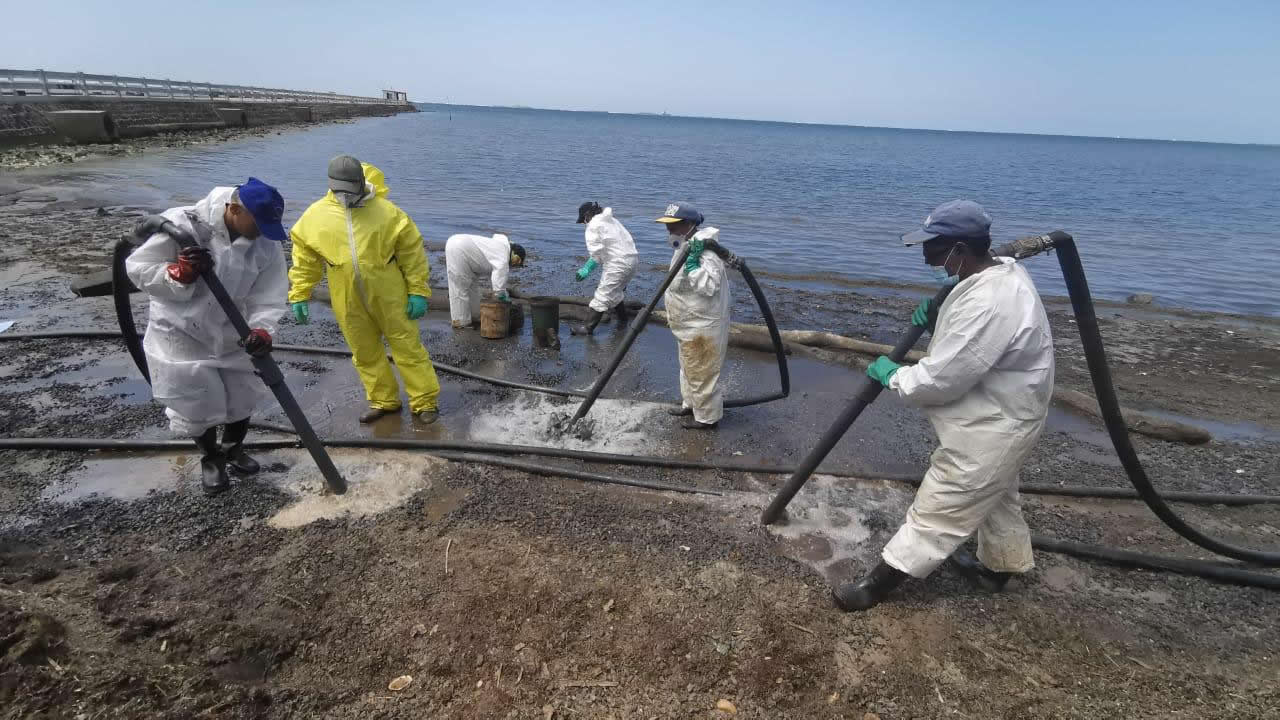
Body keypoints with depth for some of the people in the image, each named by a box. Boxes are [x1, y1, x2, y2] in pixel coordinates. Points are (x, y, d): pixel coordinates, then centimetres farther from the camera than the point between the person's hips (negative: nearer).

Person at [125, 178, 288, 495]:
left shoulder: (266, 244, -13)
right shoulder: (182, 224, -21)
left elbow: (267, 297, -14)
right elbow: (137, 269, -13)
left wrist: (261, 330, -33)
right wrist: (179, 274, -31)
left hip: (234, 336, 3)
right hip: (182, 335, -3)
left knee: (242, 397, 15)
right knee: (198, 404, 6)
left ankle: (233, 449, 45)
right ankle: (211, 459, 35)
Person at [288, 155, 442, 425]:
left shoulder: (385, 211, -8)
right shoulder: (316, 215, -1)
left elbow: (412, 252, -5)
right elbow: (304, 259, 8)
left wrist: (418, 291, -8)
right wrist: (299, 296, 6)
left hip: (389, 296, -3)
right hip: (348, 302, 3)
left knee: (408, 347, 3)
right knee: (365, 353, 14)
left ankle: (425, 401, 13)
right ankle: (384, 400, 30)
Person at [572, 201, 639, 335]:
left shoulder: (593, 226, -7)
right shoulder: (612, 220, 20)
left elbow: (596, 254, -15)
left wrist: (587, 270, -3)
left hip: (618, 264, -9)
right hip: (631, 258, 9)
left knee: (602, 295, -6)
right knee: (617, 290, 28)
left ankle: (589, 327, -5)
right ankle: (622, 316, 44)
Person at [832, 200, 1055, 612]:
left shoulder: (989, 303, -33)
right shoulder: (999, 275, 0)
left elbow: (942, 380, -30)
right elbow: (967, 345, 13)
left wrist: (892, 375, -13)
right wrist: (937, 320, -5)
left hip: (990, 428, -10)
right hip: (998, 418, 10)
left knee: (938, 509, 1)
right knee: (995, 496, 28)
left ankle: (877, 586, 11)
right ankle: (998, 568, 49)